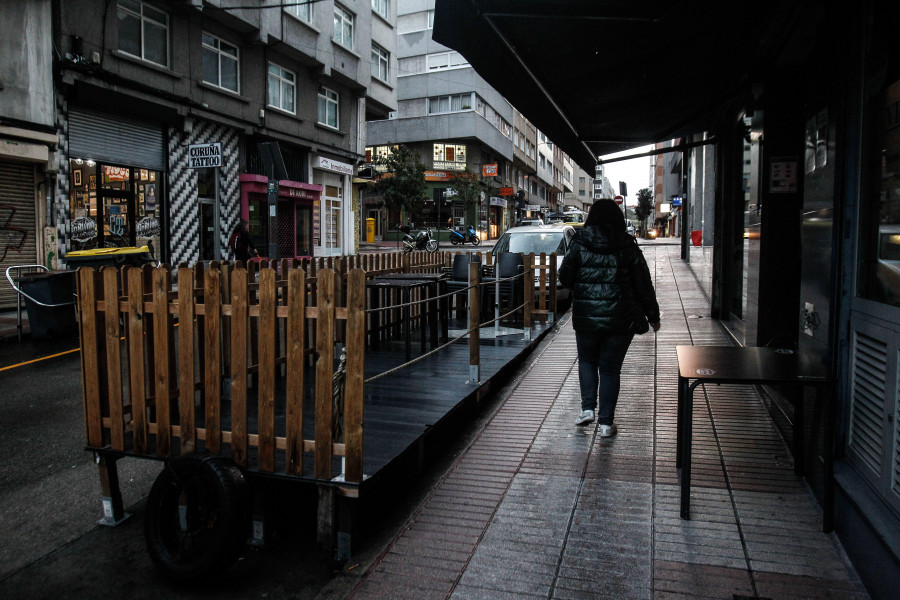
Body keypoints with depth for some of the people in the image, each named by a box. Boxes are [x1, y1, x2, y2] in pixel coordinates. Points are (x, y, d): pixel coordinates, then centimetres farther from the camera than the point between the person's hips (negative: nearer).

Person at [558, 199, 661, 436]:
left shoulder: (579, 244, -4)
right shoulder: (628, 247, -2)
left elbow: (565, 277, -3)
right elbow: (644, 285, 0)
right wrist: (653, 316, 10)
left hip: (586, 317, 0)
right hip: (620, 319, 0)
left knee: (587, 361, 22)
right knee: (610, 368, 9)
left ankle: (587, 408, 11)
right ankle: (605, 422, 12)